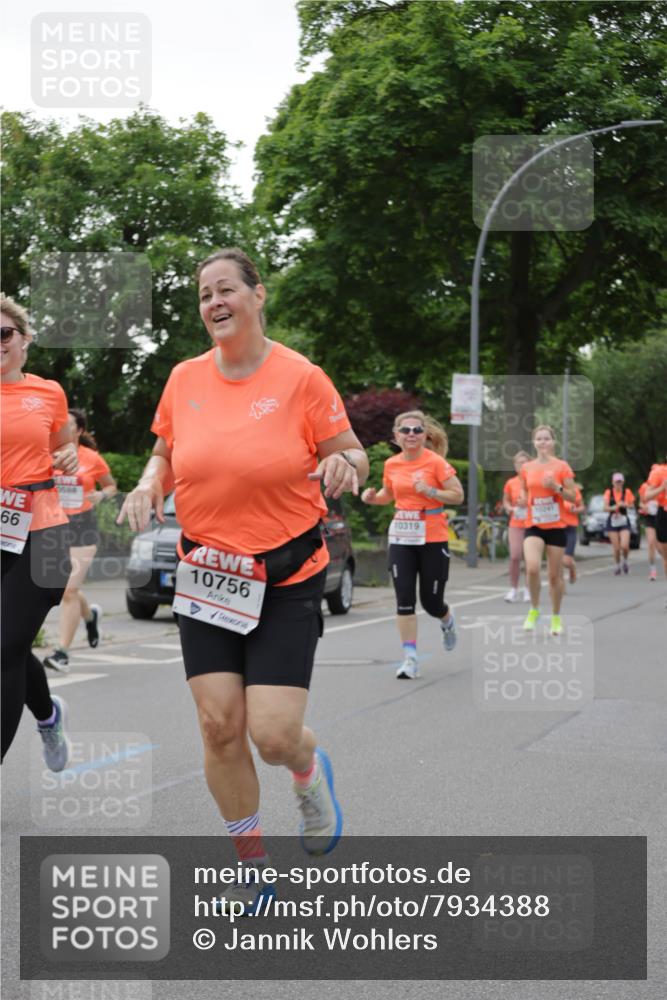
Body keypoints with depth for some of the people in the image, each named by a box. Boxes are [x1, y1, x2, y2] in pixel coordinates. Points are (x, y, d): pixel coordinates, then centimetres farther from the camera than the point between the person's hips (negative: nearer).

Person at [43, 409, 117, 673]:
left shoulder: (92, 459, -3)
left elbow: (111, 485, 11)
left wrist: (101, 495, -10)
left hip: (82, 527, -3)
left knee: (69, 590, -12)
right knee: (65, 589, 13)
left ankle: (62, 652, -8)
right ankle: (90, 615, 47)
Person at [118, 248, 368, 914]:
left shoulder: (301, 378, -9)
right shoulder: (184, 379, 2)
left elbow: (351, 453, -1)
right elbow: (166, 452, 18)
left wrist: (344, 464, -24)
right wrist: (148, 486, -3)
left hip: (287, 581, -3)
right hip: (207, 577, 4)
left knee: (273, 734, -9)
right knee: (219, 726, 0)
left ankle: (310, 772, 31)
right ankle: (251, 866, 21)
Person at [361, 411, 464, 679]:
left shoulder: (436, 462, -9)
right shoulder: (391, 464, 4)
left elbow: (458, 495, -9)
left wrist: (429, 491, -22)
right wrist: (372, 497, 0)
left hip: (433, 538, -3)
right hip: (401, 538, 3)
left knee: (431, 601, 3)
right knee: (404, 599, -6)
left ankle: (448, 621, 40)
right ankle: (410, 659, 0)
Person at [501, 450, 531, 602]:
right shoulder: (510, 483, 3)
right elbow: (505, 502, 16)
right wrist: (511, 509, -5)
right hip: (516, 525, 1)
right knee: (515, 556, -8)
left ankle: (528, 589, 14)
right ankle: (513, 589, 4)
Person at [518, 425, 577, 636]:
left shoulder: (562, 466, -4)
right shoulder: (526, 468, 5)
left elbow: (573, 497, -3)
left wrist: (556, 487, -19)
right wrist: (523, 500, -2)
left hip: (556, 527, -1)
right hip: (533, 526, 1)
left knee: (555, 575, 6)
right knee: (532, 567, -21)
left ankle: (556, 617, 24)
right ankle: (534, 610, 1)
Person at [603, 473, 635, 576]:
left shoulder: (627, 492, 1)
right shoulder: (608, 492, 0)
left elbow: (632, 505, 5)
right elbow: (605, 507, -5)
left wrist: (624, 505, -15)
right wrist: (612, 508, -25)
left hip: (624, 521, 0)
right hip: (612, 521, 0)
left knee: (624, 546, -14)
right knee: (616, 548, -2)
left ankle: (625, 561, 16)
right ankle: (617, 566, 19)